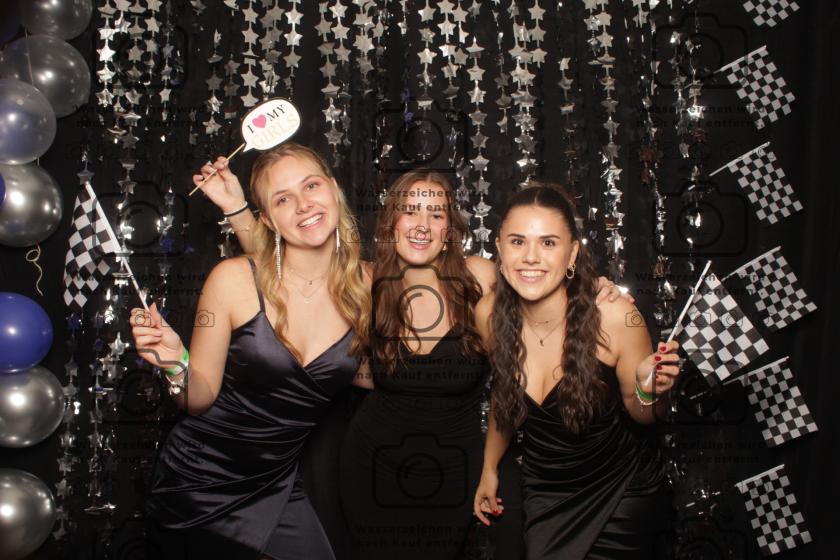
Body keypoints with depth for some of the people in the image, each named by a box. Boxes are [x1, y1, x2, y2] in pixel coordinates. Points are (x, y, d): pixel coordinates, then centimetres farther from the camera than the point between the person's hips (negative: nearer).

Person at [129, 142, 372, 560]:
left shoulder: (362, 286, -9)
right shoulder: (234, 279, -18)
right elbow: (201, 398, -11)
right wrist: (177, 366, -28)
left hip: (276, 481, 3)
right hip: (202, 476, -3)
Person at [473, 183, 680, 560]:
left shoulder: (613, 316, -26)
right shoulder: (490, 314, -15)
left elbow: (640, 414, -9)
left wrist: (648, 392, -31)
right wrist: (490, 468, 14)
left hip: (620, 489, -3)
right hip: (543, 490, 3)